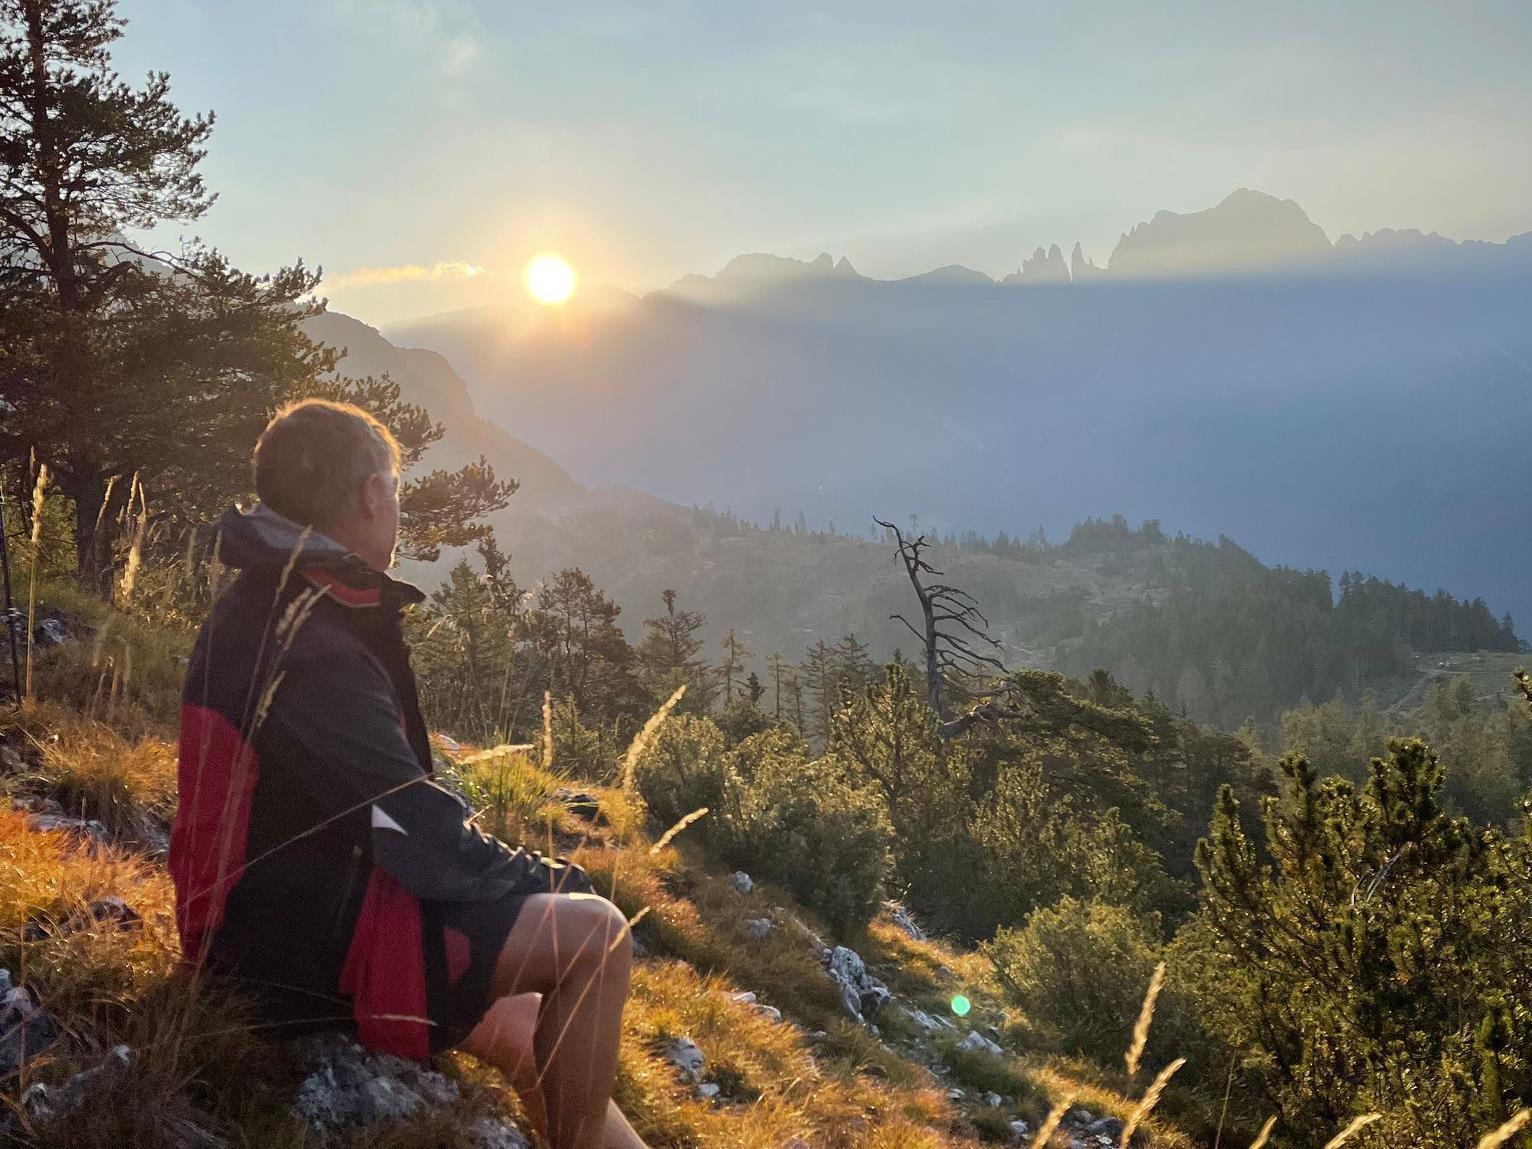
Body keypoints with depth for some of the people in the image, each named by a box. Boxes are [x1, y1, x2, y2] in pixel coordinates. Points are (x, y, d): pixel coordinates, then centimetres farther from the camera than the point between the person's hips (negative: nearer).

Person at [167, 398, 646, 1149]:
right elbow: (415, 829, -25)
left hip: (288, 912, 11)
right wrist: (552, 885, -8)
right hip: (306, 950, -11)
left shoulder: (260, 609, 11)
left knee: (530, 1034, 15)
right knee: (594, 934, -18)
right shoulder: (308, 647, -23)